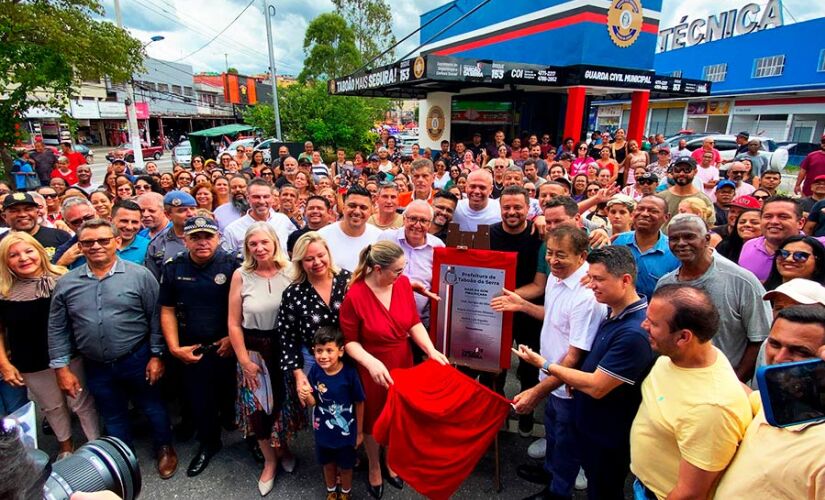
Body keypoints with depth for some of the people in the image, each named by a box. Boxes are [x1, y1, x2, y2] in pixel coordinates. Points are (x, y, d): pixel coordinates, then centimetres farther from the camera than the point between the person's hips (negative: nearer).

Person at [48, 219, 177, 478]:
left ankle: (165, 448, 39)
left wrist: (157, 355, -8)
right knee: (113, 417, 21)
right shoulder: (66, 283, -1)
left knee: (152, 407, 15)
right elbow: (57, 329, 5)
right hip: (96, 367, 3)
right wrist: (62, 367, 3)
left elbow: (156, 318, -8)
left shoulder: (140, 275, -11)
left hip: (138, 359, -3)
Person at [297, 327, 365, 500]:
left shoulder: (349, 373, -27)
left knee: (345, 466, 21)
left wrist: (359, 431, -4)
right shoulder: (315, 370, -17)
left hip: (345, 431, -2)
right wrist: (306, 396, -30)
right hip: (323, 430, 3)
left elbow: (359, 403, -14)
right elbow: (313, 403, -7)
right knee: (328, 463, 27)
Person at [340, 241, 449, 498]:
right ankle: (374, 467, 48)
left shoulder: (403, 283, -11)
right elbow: (349, 341, -15)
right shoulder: (354, 297, -25)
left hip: (403, 365, 4)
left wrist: (431, 350, -15)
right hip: (372, 371, -4)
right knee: (374, 420, 19)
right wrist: (372, 363, -30)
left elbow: (414, 323, -3)